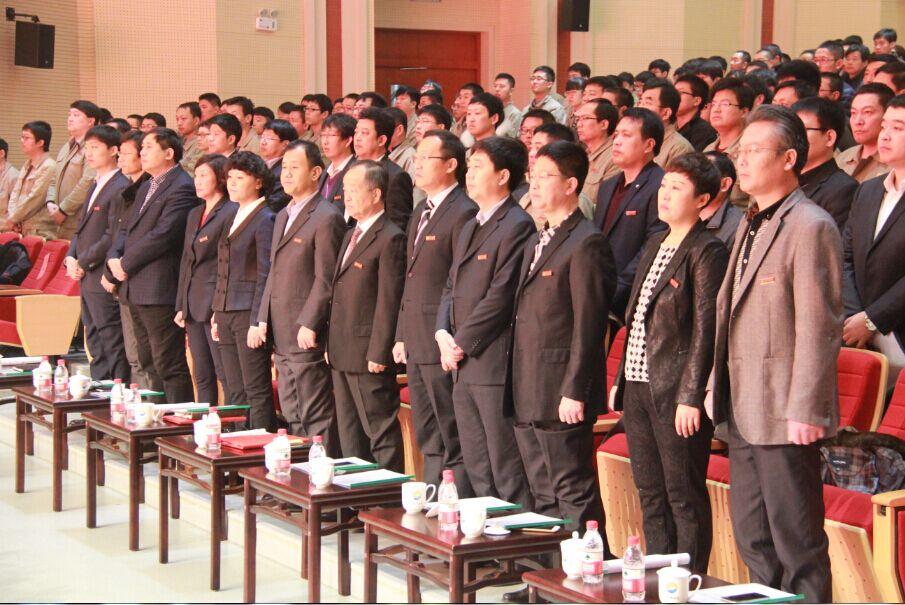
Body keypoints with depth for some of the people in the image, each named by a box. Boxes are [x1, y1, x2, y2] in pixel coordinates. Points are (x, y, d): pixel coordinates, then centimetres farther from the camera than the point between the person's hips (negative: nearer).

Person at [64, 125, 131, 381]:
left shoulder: (121, 187, -13)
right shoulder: (96, 186, 18)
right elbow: (80, 227, 21)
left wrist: (83, 262, -14)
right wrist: (70, 258, 4)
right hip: (87, 279, 10)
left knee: (114, 346, -6)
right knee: (96, 346, 13)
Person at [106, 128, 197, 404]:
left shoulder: (181, 188, -13)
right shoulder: (146, 188, 20)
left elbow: (162, 235, -20)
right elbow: (127, 227, 20)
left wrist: (126, 263, -13)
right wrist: (114, 257, 1)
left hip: (160, 289, -10)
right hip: (135, 288, 10)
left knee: (169, 366, -8)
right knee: (147, 363, 15)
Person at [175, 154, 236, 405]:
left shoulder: (231, 212, -9)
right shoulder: (194, 214, 18)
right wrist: (181, 306, 14)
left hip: (216, 305, -8)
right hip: (193, 305, 8)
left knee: (226, 374, -7)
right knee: (202, 376, 11)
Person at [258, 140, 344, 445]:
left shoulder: (327, 217, -11)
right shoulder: (284, 215, 18)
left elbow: (326, 279, -15)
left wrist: (308, 325, -19)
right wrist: (264, 318, 15)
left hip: (306, 333, -9)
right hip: (282, 336, 9)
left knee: (317, 418, -5)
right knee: (291, 416, 13)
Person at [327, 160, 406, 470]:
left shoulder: (391, 239, -13)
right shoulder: (351, 236, 17)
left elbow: (389, 302, -17)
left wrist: (378, 354, -19)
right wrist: (331, 345, 17)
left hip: (368, 355, -10)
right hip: (342, 355, 10)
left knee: (382, 432, -3)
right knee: (349, 433, 15)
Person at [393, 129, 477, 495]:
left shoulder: (463, 213, -13)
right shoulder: (420, 213, 17)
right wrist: (402, 335, 17)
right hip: (416, 343, 10)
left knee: (455, 440, -3)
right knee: (427, 438, 15)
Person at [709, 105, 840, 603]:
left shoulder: (810, 227, -13)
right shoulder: (752, 225, 16)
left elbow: (818, 328, -18)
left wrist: (804, 410, -20)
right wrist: (716, 384, 16)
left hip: (783, 413, -9)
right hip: (743, 410, 9)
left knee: (797, 543, -2)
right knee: (753, 540, 16)